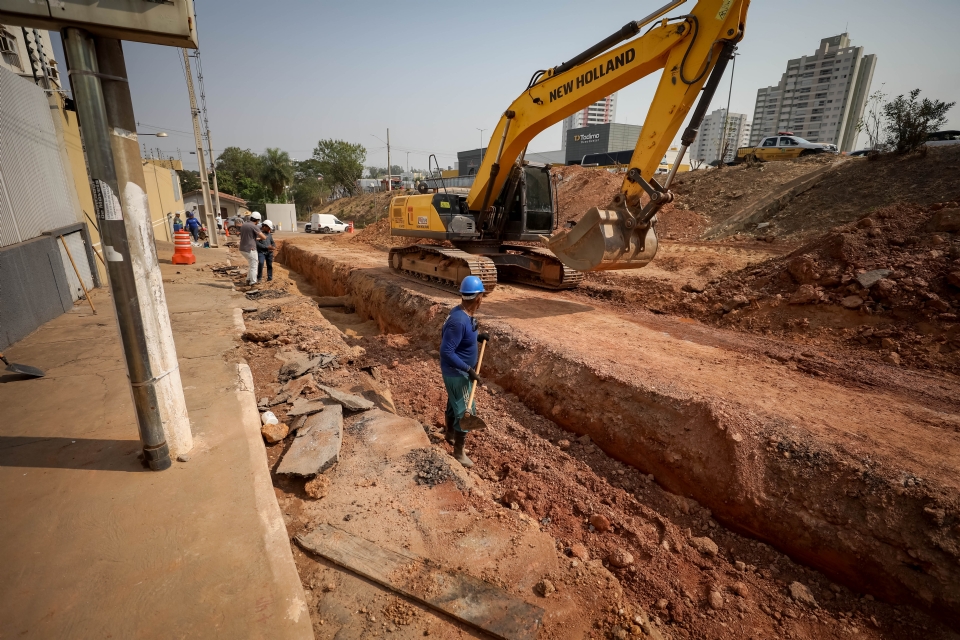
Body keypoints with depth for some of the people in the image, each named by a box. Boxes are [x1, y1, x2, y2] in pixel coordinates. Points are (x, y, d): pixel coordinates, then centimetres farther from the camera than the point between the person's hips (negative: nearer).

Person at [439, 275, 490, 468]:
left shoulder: (463, 313, -1)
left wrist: (477, 337, 8)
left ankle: (450, 434, 49)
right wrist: (469, 369, -29)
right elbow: (446, 351, -31)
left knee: (454, 405, 27)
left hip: (456, 371, 9)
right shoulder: (459, 321, -32)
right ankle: (459, 453, 18)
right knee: (466, 412, 2)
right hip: (457, 374, -9)